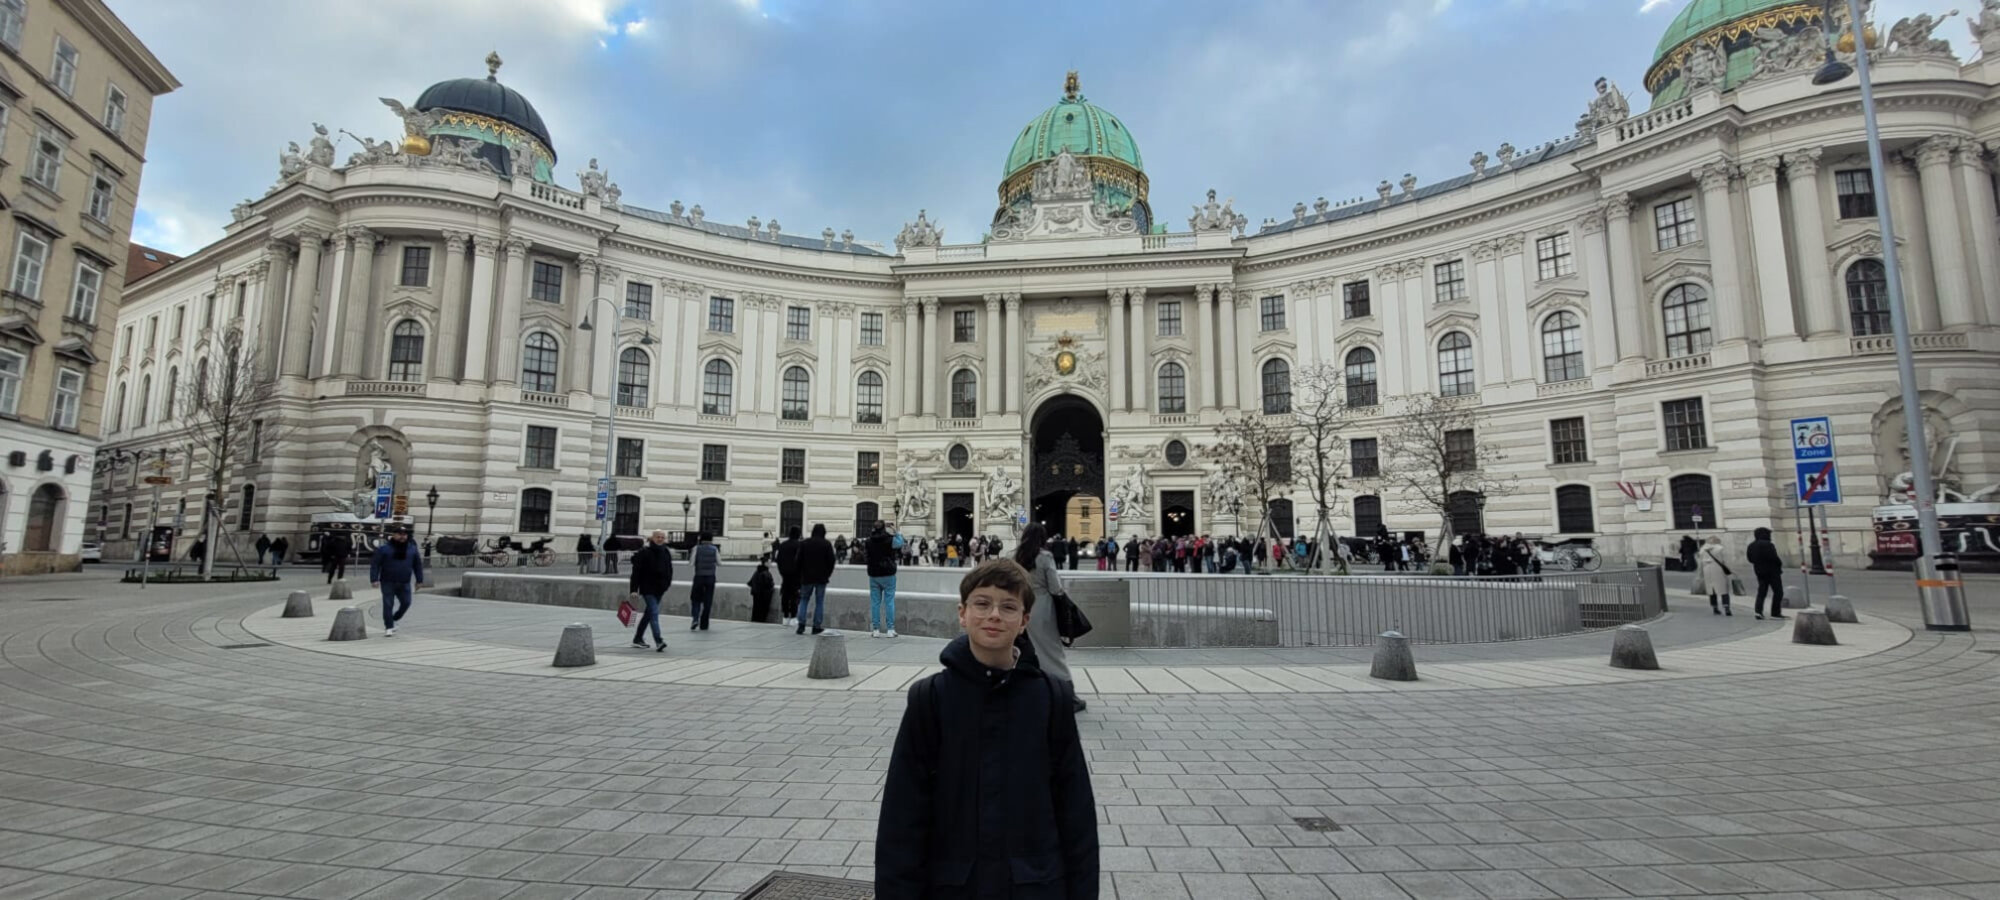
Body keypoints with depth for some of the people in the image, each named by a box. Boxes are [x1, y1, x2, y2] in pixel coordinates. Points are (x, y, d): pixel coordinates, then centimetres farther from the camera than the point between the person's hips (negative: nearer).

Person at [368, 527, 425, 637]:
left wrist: (419, 580, 9)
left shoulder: (412, 550, 7)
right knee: (388, 605, -2)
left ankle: (393, 620, 26)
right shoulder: (384, 549, -3)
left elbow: (417, 565, 11)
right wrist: (374, 579, -12)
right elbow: (375, 564, -4)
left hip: (404, 583, 3)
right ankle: (389, 627, 5)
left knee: (405, 603, 2)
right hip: (388, 582, -3)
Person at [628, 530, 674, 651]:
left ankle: (638, 639, 28)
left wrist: (667, 583, 10)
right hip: (648, 588, -6)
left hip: (659, 588, 6)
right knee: (654, 613, -15)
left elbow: (669, 570, 17)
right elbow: (636, 572, -11)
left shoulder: (666, 552, 8)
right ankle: (658, 642, -21)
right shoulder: (644, 552, -9)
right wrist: (634, 589, -15)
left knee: (649, 613, 15)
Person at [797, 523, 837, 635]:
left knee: (804, 600, 12)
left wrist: (800, 576, 11)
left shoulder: (803, 543, 3)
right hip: (821, 578, -1)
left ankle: (801, 624, 2)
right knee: (819, 602, 4)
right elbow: (831, 561, -4)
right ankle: (817, 626, 2)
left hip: (807, 577, 1)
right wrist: (828, 574, 9)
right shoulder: (827, 544, -3)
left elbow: (798, 561, 3)